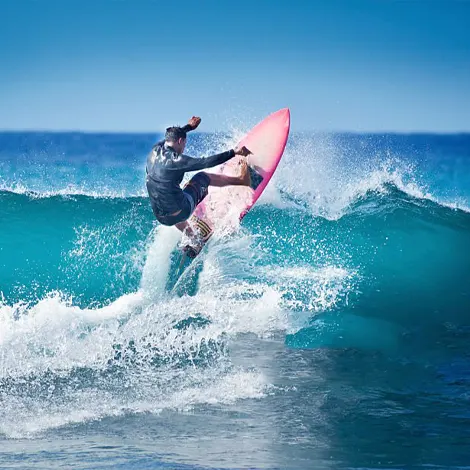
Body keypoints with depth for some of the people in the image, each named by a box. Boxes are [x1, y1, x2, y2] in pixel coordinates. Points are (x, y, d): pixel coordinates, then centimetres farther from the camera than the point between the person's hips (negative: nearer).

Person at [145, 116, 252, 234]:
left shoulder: (154, 152, 2)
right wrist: (233, 152, -13)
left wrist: (189, 127, 40)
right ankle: (241, 180, 32)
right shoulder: (175, 160, -19)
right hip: (181, 210, -6)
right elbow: (206, 162, -18)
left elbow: (171, 136, 24)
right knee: (201, 178, 15)